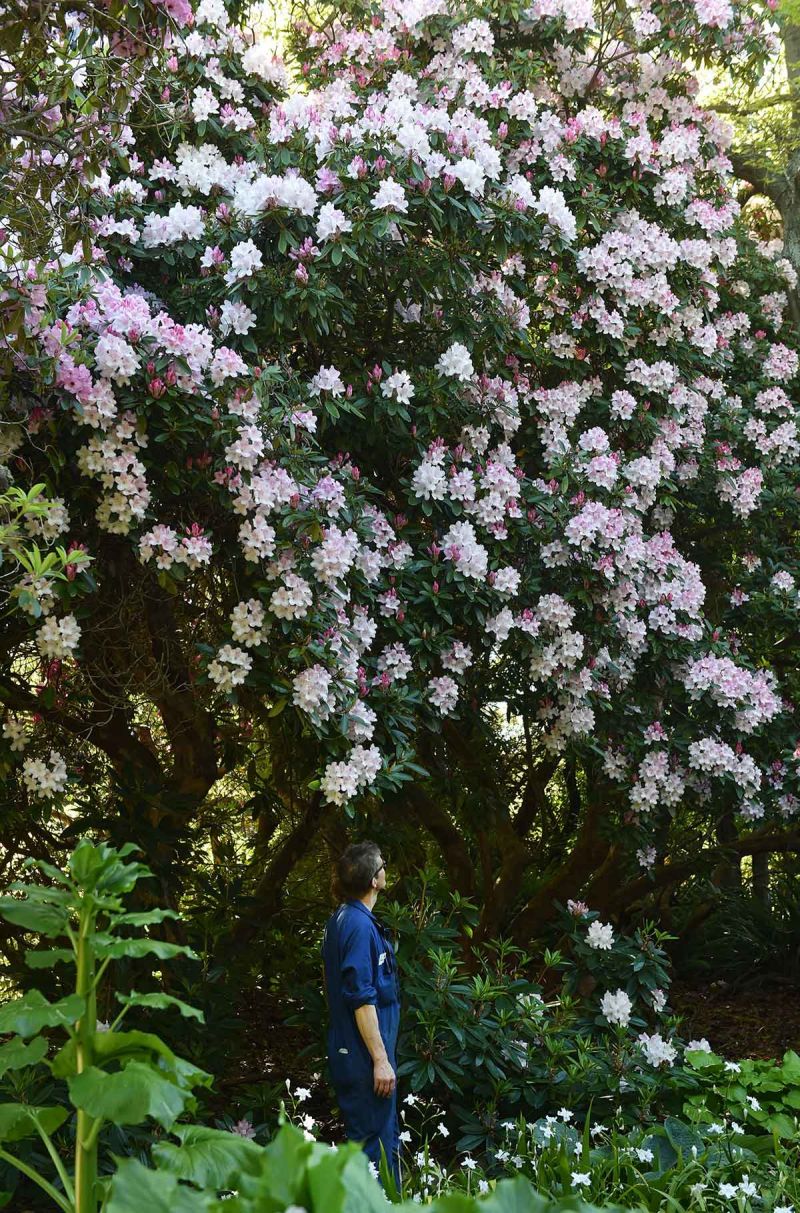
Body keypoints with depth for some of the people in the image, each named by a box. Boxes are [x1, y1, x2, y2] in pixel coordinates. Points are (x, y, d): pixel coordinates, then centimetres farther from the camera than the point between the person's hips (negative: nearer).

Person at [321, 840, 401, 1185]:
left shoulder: (339, 920, 11)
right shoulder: (360, 925, -20)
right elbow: (362, 999, -23)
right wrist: (381, 1060, -21)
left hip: (348, 1052, 10)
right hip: (365, 1055, -10)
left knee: (387, 1141, 18)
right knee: (374, 1146, -4)